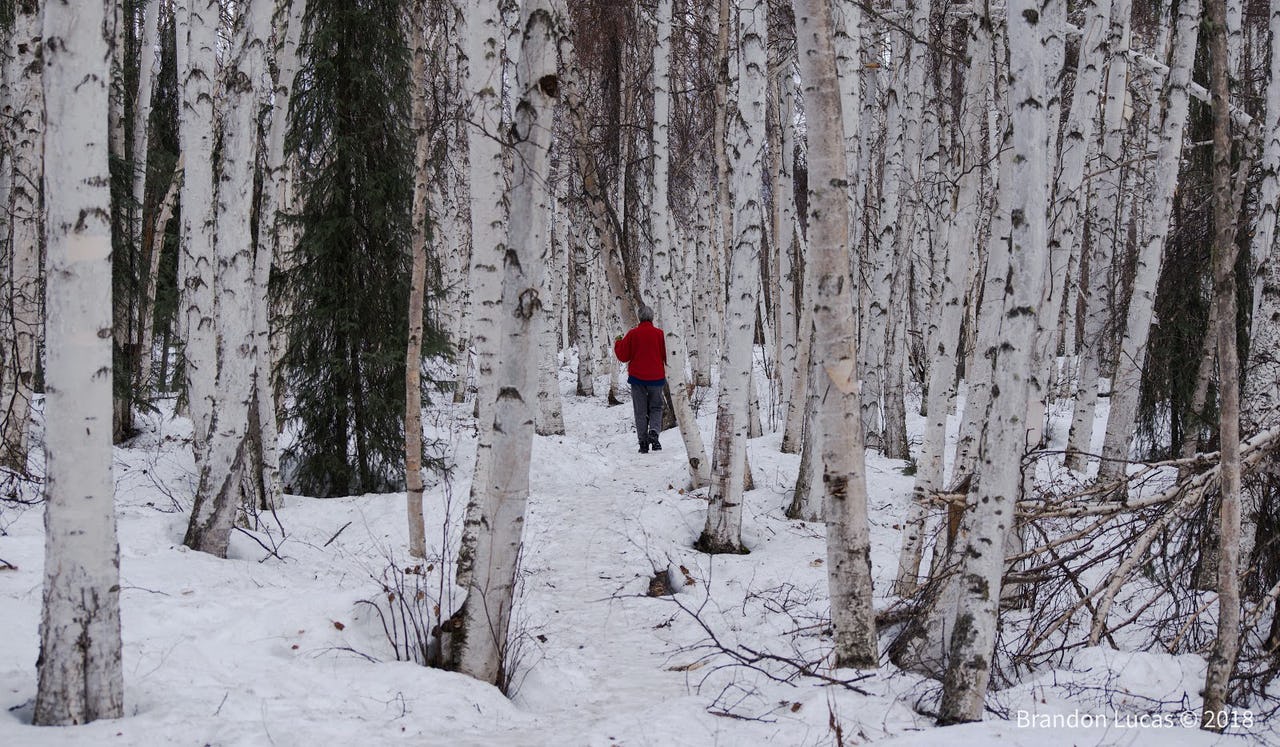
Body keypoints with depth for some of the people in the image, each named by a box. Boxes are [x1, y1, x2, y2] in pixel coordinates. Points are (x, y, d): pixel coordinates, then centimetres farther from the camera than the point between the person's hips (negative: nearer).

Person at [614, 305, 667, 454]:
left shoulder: (632, 334, -6)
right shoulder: (659, 334, -6)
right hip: (656, 377, 0)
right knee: (656, 407, 12)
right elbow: (667, 356, 0)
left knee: (641, 411, 7)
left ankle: (643, 442, 3)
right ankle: (654, 431, -14)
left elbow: (623, 356, 1)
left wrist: (618, 343, 18)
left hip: (637, 377, 0)